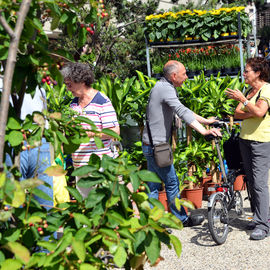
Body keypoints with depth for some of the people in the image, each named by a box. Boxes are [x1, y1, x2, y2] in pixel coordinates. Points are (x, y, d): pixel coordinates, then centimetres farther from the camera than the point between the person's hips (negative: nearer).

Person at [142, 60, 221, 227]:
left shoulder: (167, 88, 15)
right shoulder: (165, 88, -18)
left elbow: (183, 111, 22)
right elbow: (182, 112, -30)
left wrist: (205, 121, 21)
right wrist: (203, 131, -36)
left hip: (153, 145, 10)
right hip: (155, 146, -10)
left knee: (153, 186, 12)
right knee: (172, 182, 2)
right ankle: (183, 219, 15)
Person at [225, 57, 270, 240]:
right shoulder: (249, 91, 17)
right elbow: (237, 113, 7)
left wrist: (242, 99, -20)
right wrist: (250, 113, -11)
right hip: (245, 139, 8)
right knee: (251, 181, 10)